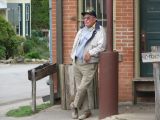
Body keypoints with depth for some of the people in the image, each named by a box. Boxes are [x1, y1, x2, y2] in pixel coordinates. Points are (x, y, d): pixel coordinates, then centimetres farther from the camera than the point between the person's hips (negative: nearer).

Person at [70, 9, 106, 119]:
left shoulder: (99, 30, -4)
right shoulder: (81, 30, 17)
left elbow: (101, 46, -16)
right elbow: (75, 44, 23)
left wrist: (90, 53, -25)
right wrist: (73, 57, 11)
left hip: (89, 65, -7)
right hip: (77, 63, 7)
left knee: (82, 88, -11)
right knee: (80, 88, 6)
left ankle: (75, 106, 13)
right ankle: (86, 110, 15)